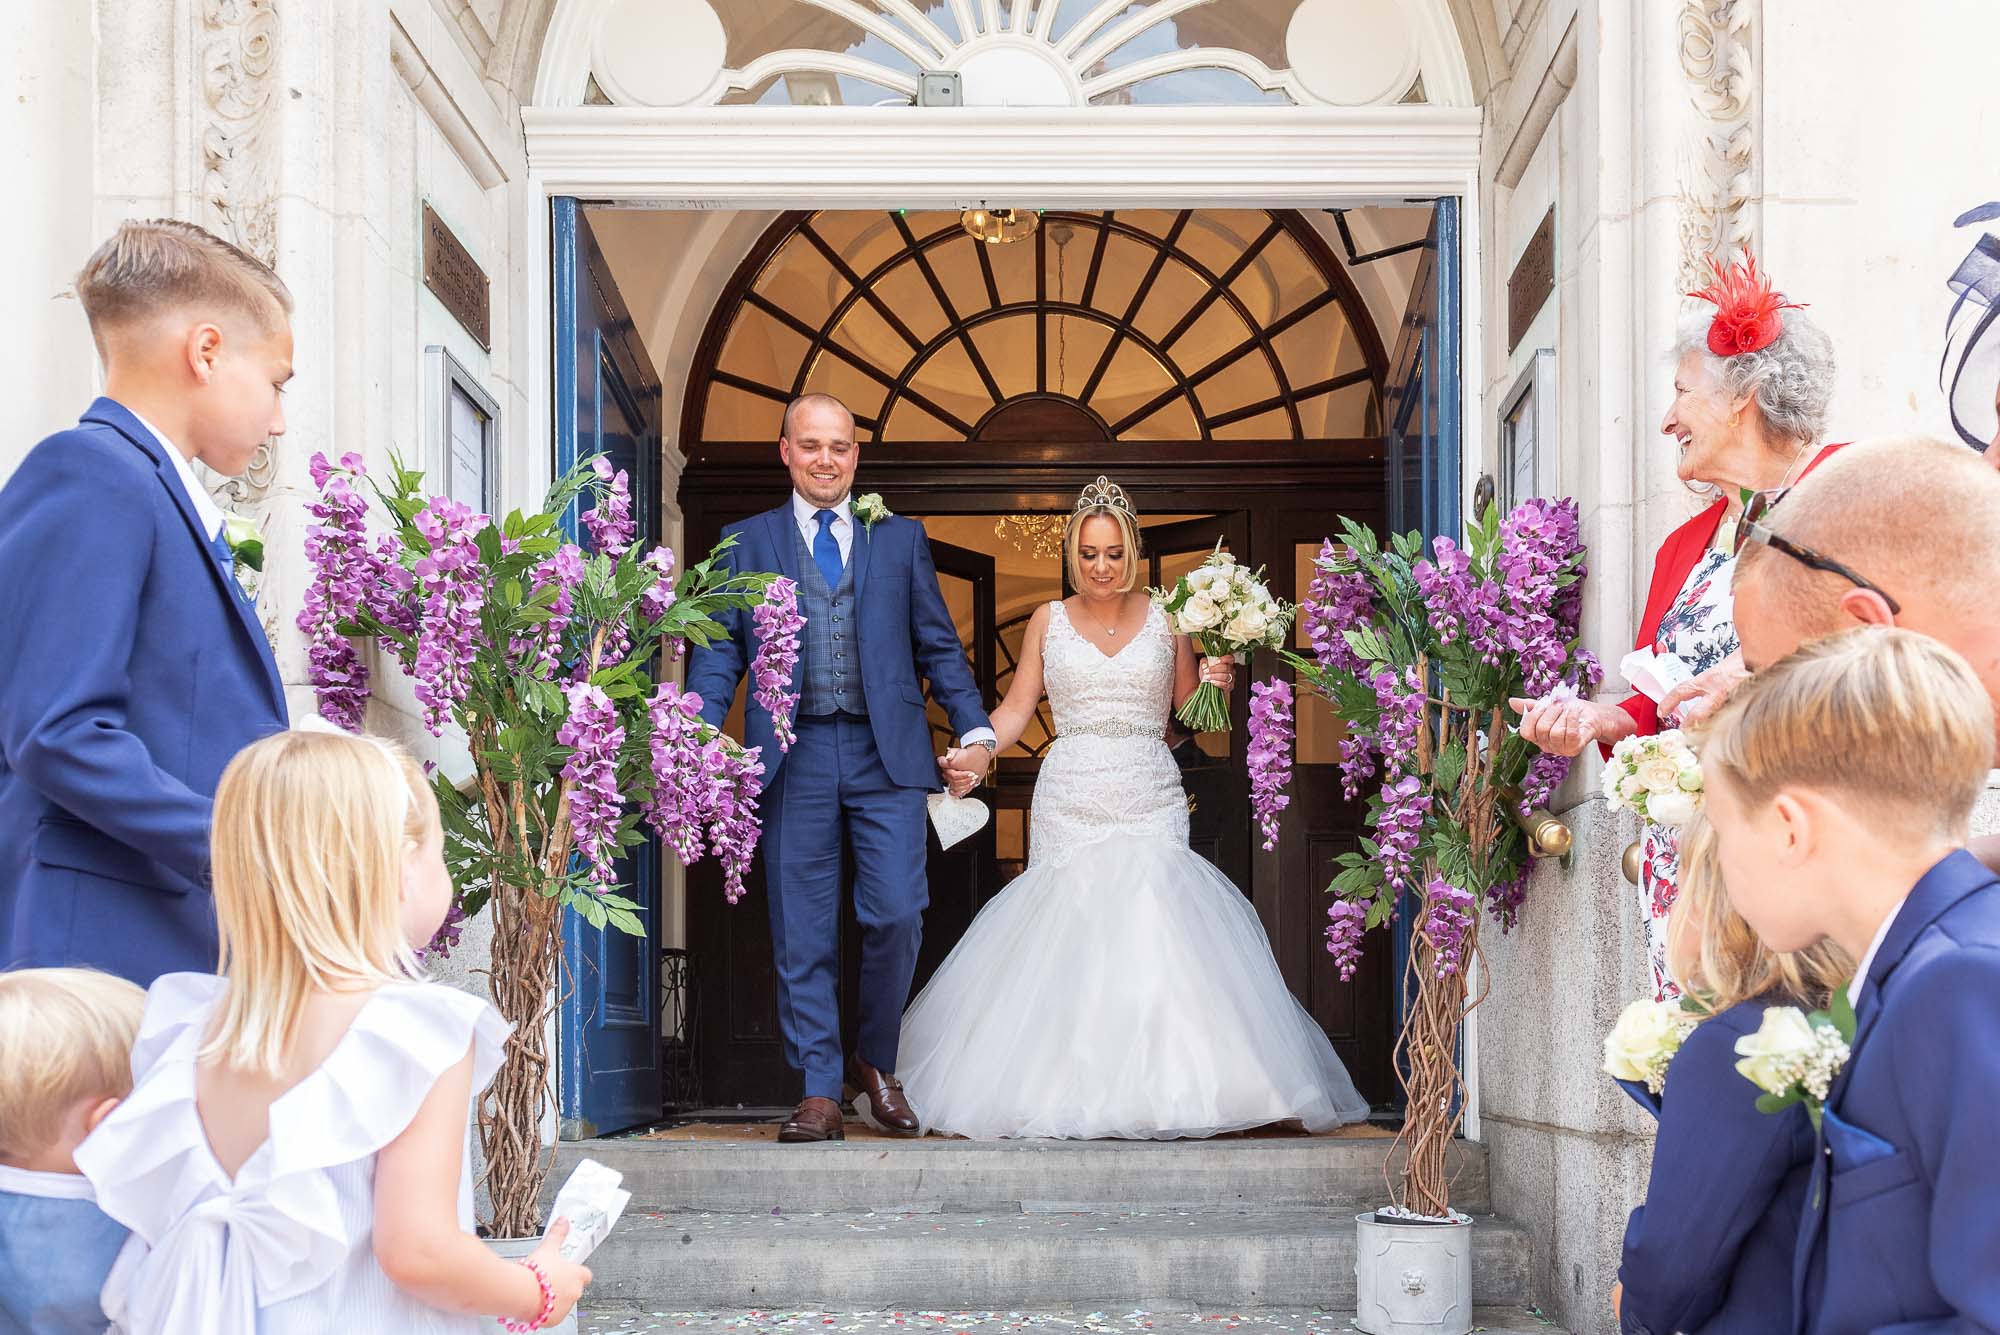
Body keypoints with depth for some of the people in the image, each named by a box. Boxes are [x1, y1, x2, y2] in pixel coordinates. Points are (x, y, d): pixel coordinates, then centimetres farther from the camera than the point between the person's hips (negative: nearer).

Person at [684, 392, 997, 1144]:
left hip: (886, 752, 0)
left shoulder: (901, 539, 15)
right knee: (802, 934, 1)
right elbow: (719, 652, 7)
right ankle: (820, 1093, 8)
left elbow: (938, 645, 13)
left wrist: (976, 730, 2)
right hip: (793, 757, 0)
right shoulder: (745, 542, 12)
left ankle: (875, 1062, 16)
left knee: (896, 916, -7)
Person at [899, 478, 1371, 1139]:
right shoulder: (1048, 621, 11)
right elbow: (1016, 708, 9)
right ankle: (1070, 1091, -1)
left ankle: (1161, 1087, -8)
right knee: (1067, 936, -7)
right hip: (1069, 805, 1)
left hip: (1150, 804, 0)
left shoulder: (1166, 620, 9)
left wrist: (1215, 686, -8)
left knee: (1153, 931, -14)